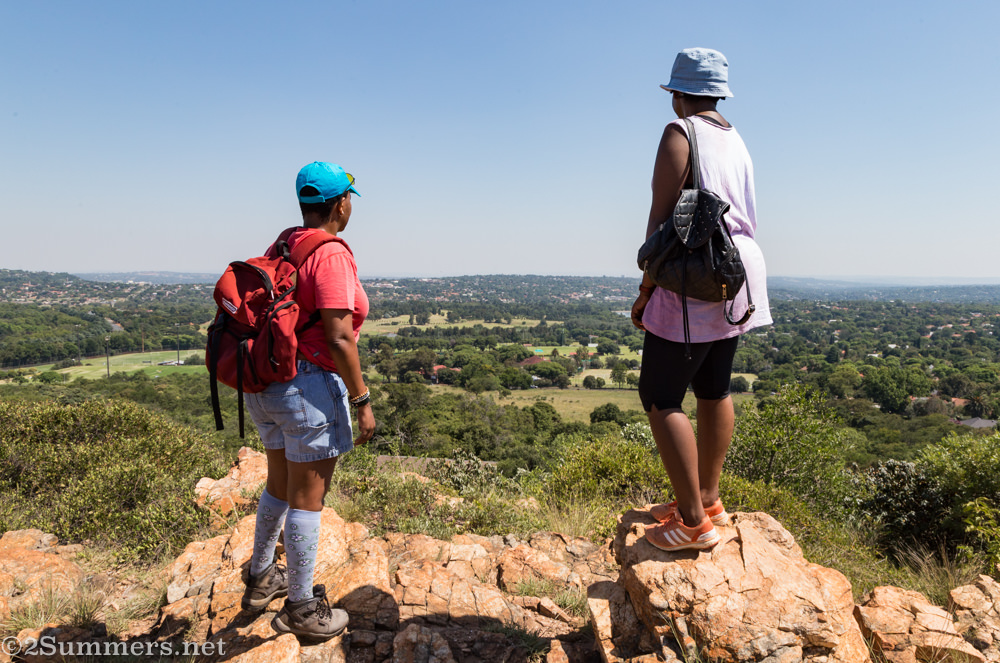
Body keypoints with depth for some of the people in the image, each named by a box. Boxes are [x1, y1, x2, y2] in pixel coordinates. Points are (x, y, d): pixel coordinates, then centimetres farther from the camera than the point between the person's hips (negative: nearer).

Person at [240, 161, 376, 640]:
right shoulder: (331, 255, -17)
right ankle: (301, 609, 19)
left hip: (266, 385, 9)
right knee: (307, 499, 4)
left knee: (280, 485, 24)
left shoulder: (279, 249, 10)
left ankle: (260, 578, 41)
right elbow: (339, 339, -22)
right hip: (312, 390, -9)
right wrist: (362, 401, -15)